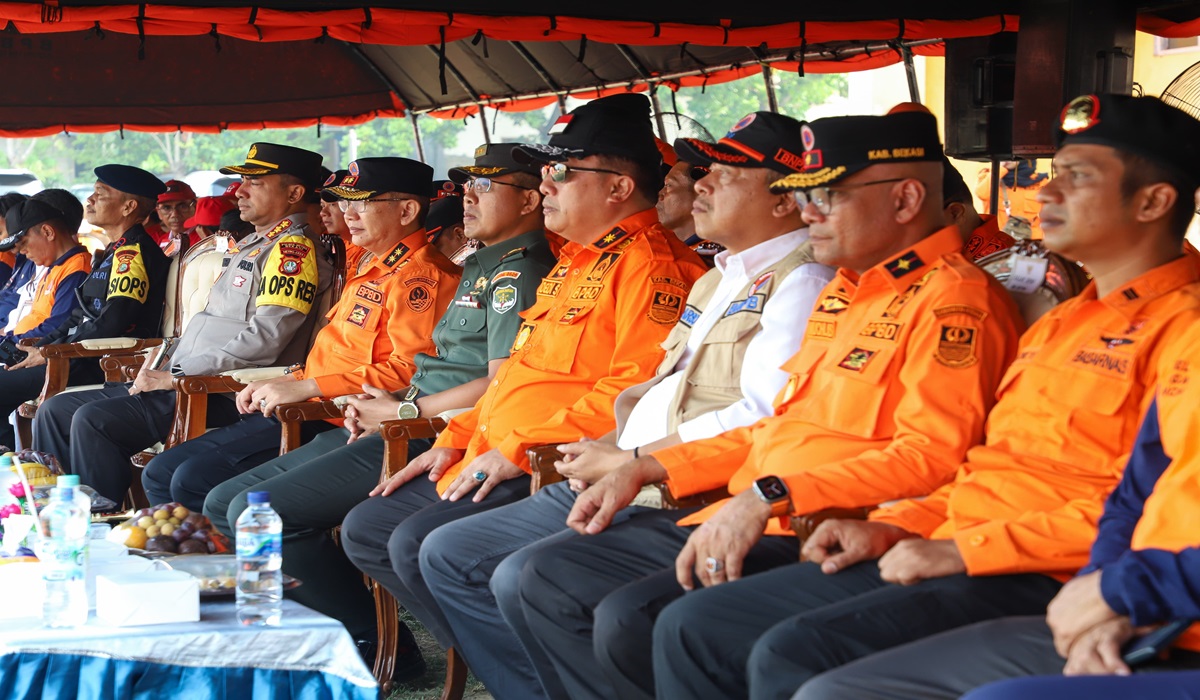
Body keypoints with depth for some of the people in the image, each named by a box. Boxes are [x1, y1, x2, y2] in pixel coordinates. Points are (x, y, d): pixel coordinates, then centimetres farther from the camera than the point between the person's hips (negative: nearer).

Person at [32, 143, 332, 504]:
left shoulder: (294, 249, -10)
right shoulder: (249, 245, 22)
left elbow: (264, 340, -21)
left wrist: (176, 378, -16)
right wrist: (160, 372, 11)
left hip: (223, 395, -10)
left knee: (93, 420, -24)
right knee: (56, 411, 6)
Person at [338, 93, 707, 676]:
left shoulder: (648, 263, -13)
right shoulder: (573, 261, 21)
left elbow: (637, 387, -25)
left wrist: (520, 448, -22)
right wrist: (456, 440, 16)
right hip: (486, 464, 11)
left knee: (418, 543, -25)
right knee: (365, 529, 11)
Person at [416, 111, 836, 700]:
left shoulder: (800, 285, -11)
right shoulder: (716, 280, 21)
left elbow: (766, 418, -22)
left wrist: (628, 461, -16)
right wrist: (614, 440, 5)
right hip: (618, 489, 10)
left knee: (524, 579, -27)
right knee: (447, 555, 6)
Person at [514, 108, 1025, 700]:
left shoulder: (953, 298, -11)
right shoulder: (841, 292, 21)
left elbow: (933, 454, -22)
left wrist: (769, 496, -28)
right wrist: (647, 469, 17)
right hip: (728, 519, 10)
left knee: (631, 620, -28)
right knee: (549, 582, 7)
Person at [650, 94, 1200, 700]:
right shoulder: (1062, 321, 24)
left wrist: (962, 551, -16)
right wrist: (894, 527, 11)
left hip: (1038, 583, -9)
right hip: (944, 559, 10)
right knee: (692, 628, 2)